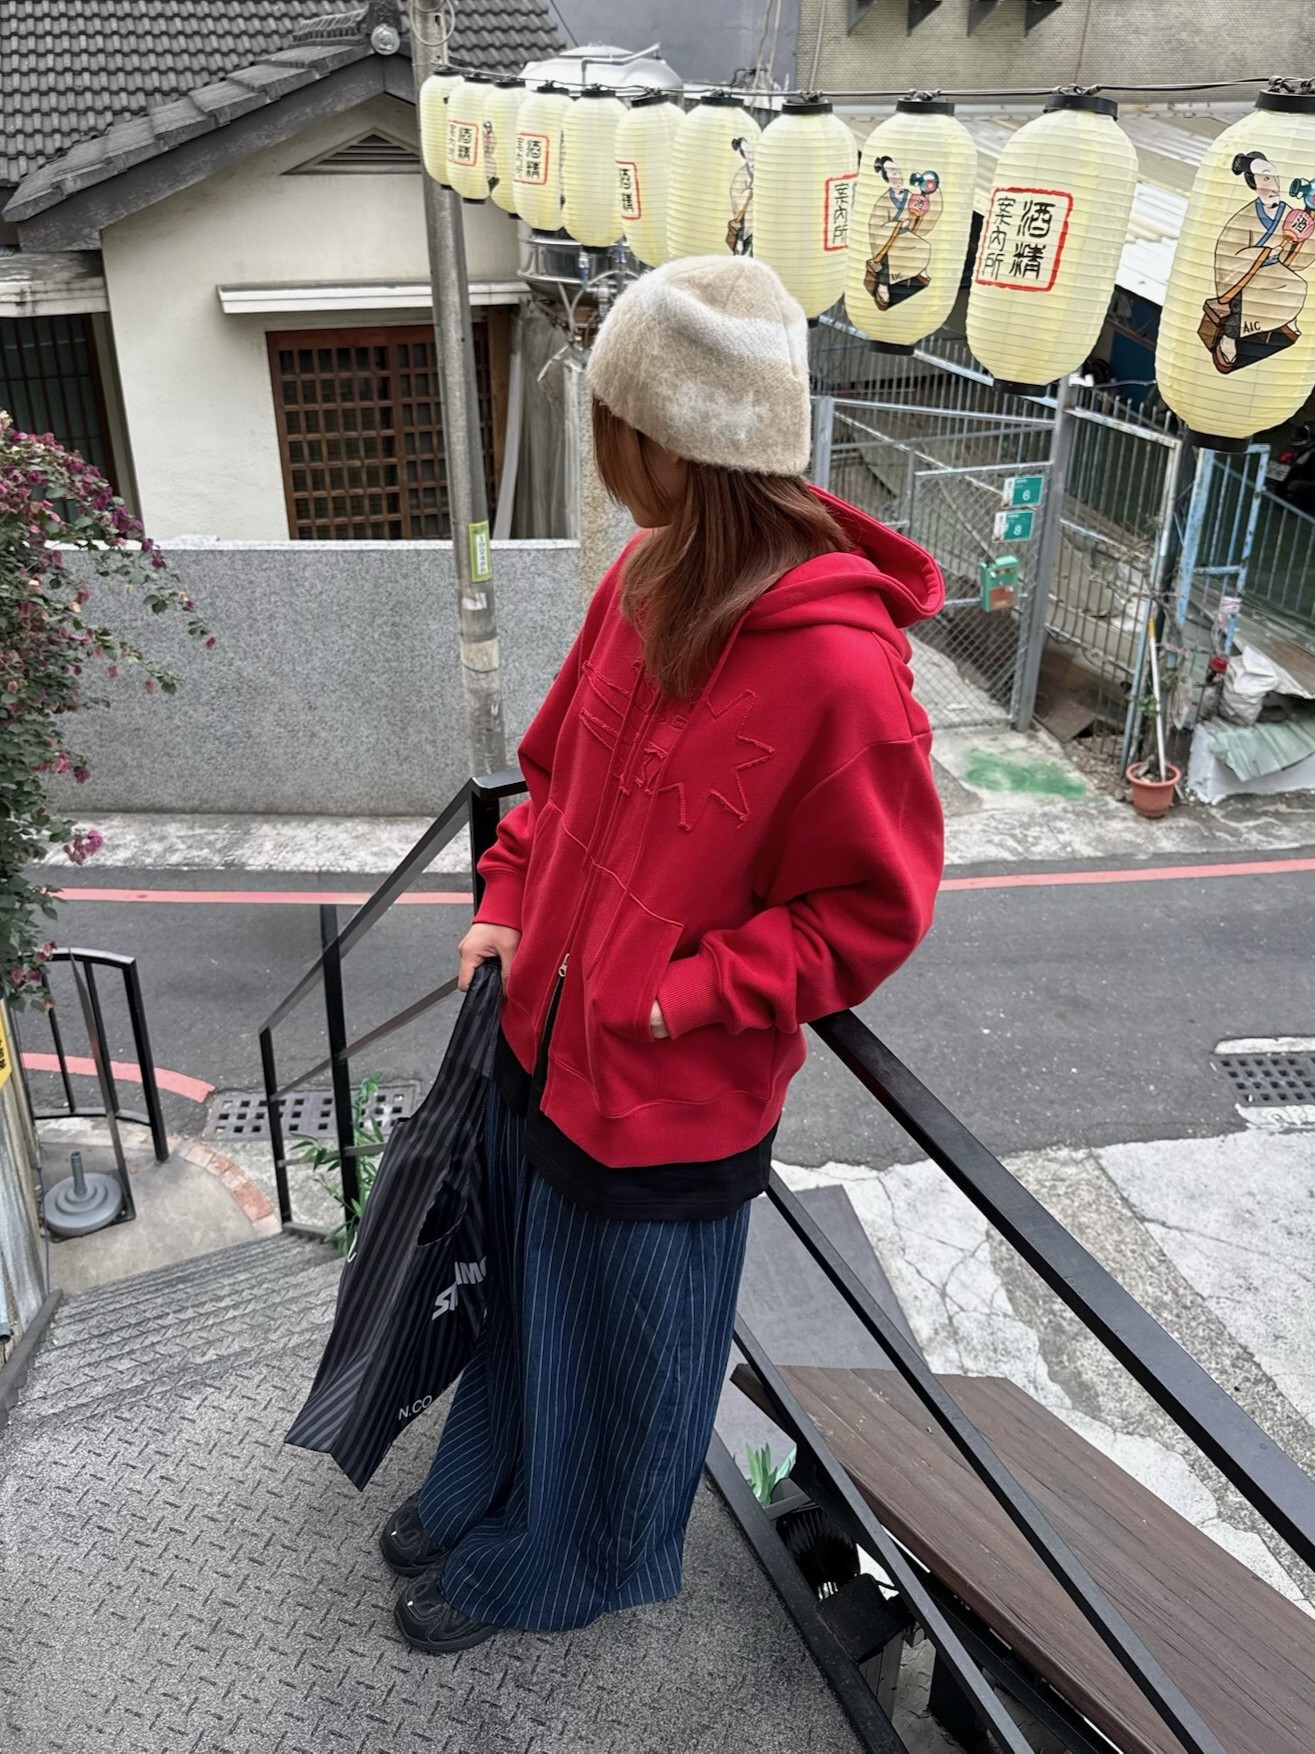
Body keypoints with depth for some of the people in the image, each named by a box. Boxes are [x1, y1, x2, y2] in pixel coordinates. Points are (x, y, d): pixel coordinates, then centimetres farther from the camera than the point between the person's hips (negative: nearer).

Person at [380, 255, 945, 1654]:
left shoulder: (840, 665, -27)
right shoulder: (643, 583, -5)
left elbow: (870, 910, -17)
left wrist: (688, 994, -19)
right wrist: (509, 900, 0)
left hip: (668, 1097, -7)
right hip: (543, 1035, 7)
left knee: (612, 1352, 19)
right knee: (520, 1294, 29)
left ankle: (541, 1566, 48)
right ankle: (479, 1492, 57)